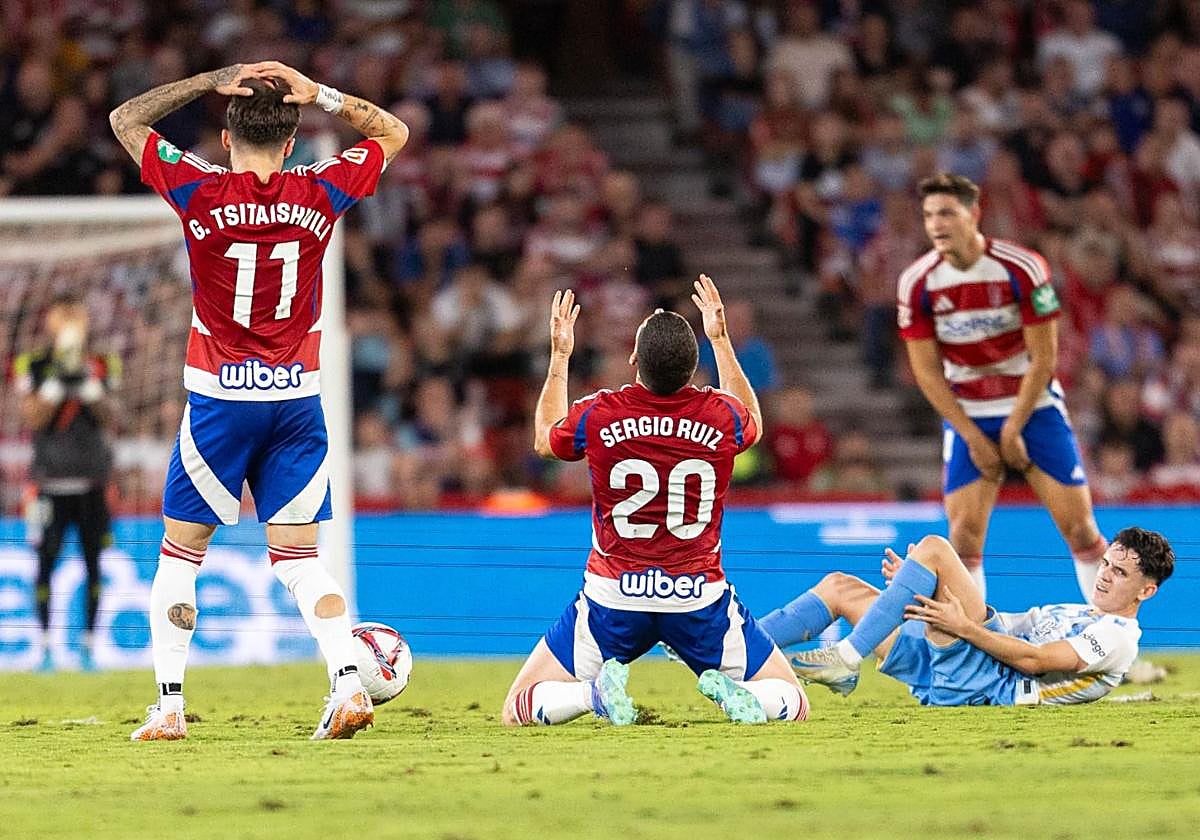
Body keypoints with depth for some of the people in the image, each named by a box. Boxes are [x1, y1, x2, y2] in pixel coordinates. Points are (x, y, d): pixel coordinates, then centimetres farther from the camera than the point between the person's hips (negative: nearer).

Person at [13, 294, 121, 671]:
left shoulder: (101, 366, 8)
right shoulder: (34, 367, 1)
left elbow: (109, 415, -4)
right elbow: (32, 419, -10)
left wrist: (87, 382, -17)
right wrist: (57, 382, -18)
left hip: (92, 482, 2)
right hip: (52, 481, -2)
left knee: (93, 564, 1)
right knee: (47, 561, -4)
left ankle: (89, 644, 8)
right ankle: (45, 645, 3)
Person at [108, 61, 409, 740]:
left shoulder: (201, 192, -8)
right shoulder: (320, 194, -3)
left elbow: (126, 120, 7)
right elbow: (393, 132, 15)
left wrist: (212, 81, 2)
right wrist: (317, 93, 4)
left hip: (219, 399, -2)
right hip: (298, 398, 2)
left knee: (180, 553, 10)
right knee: (299, 556, 6)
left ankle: (169, 704, 5)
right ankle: (350, 684, -12)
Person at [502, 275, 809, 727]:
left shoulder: (596, 415, -12)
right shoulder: (720, 416, -10)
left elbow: (545, 440, 13)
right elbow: (752, 424, 18)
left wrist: (559, 357, 21)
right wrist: (721, 339, 23)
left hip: (612, 594, -1)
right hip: (701, 597, 1)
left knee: (518, 711, 11)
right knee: (792, 702, 15)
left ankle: (596, 691, -18)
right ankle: (731, 691, -16)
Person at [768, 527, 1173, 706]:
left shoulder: (1119, 637, -1)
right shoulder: (1074, 613, 30)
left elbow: (1033, 660, -14)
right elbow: (995, 625, 25)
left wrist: (963, 626, -20)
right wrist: (923, 587, 15)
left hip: (986, 684, -9)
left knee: (933, 548, -19)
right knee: (840, 587, 8)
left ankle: (848, 658, -21)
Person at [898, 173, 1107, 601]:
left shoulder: (1023, 268, -16)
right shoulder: (916, 283, -10)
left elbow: (1043, 358, -11)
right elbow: (927, 372, -4)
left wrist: (1013, 430, -11)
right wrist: (973, 437, -9)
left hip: (1033, 405, -1)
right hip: (967, 416, 1)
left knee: (1079, 526, -5)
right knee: (964, 531, -10)